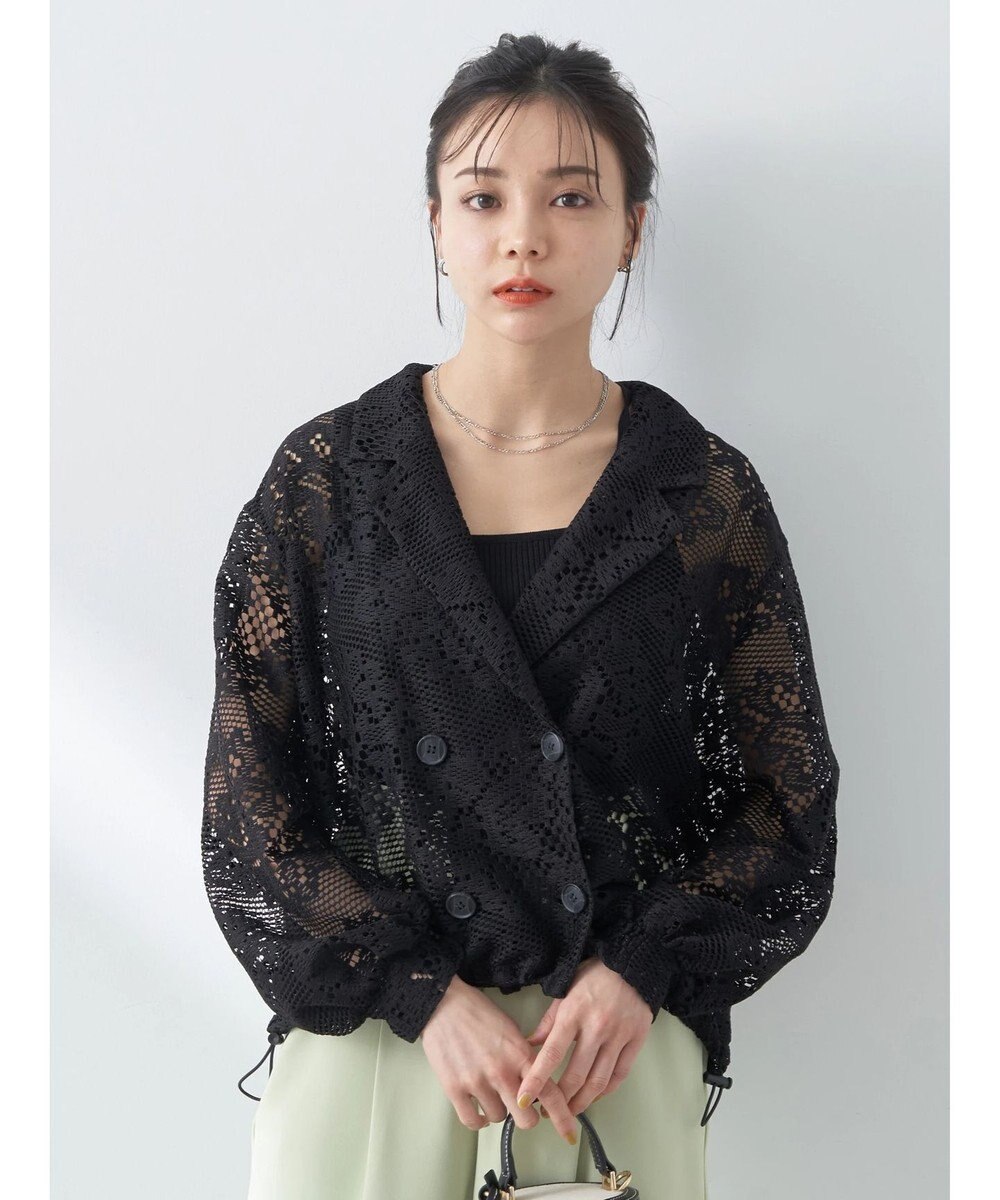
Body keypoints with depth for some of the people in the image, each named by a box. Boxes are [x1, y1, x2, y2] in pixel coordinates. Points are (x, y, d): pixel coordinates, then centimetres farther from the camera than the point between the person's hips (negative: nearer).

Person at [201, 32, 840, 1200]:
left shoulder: (709, 496, -3)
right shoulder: (324, 479, -3)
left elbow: (791, 804, 1)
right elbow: (246, 807, -3)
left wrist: (638, 971, -13)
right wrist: (424, 992, -13)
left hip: (619, 1048, 0)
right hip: (365, 1034, 0)